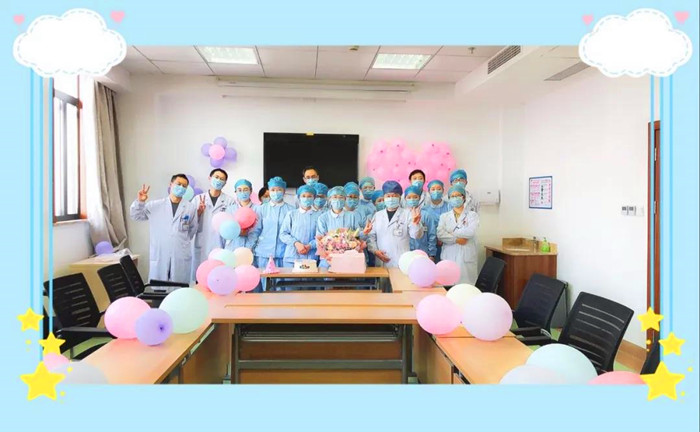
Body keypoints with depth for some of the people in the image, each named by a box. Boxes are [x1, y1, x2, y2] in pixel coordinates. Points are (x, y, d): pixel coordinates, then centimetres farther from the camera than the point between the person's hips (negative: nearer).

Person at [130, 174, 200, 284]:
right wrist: (140, 201, -1)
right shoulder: (155, 205, 6)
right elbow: (135, 216, 12)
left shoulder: (191, 207, 6)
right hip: (159, 256, 0)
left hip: (182, 257, 0)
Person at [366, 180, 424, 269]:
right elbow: (371, 236, 13)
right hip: (382, 262, 3)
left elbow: (416, 235, -6)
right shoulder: (377, 215, 14)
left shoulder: (407, 213, 4)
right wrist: (375, 250, -3)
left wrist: (415, 223, -26)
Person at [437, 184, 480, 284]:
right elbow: (440, 234, -1)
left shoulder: (472, 215, 8)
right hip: (449, 257, 2)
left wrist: (450, 234, -6)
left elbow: (471, 231, -10)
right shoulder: (444, 216, 14)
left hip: (466, 258, -1)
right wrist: (456, 239, -11)